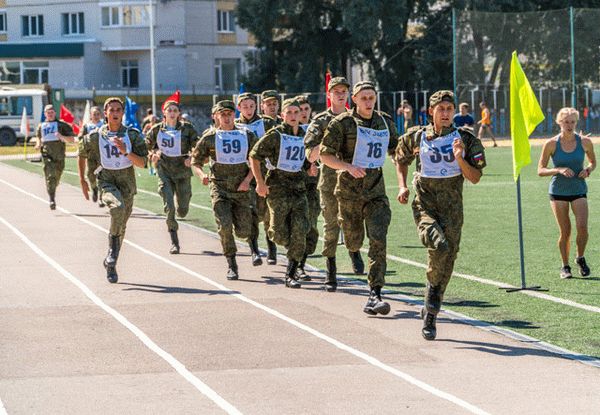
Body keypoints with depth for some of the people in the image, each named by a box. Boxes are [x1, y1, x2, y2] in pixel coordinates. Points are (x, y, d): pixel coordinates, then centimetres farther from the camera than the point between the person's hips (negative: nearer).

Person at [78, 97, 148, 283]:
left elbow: (142, 163, -12)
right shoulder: (95, 137, -4)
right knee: (118, 207, -33)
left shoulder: (133, 135, -5)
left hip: (127, 183, 2)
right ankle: (113, 252, -21)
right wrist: (82, 180, 12)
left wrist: (125, 152, -27)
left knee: (121, 227, 11)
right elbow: (82, 155, 14)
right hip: (107, 181, -2)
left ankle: (110, 263, 28)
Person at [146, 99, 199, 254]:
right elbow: (147, 146, 15)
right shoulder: (156, 129, 2)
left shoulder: (186, 128, -2)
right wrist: (153, 155, -5)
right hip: (164, 172, 0)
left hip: (183, 171, 0)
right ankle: (174, 242, -2)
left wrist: (191, 157, -17)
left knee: (182, 211, 4)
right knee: (169, 207, -13)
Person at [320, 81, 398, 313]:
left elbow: (396, 152, 22)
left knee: (378, 241, -12)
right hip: (349, 191, -2)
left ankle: (375, 294, -14)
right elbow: (325, 155, -8)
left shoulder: (386, 123, 8)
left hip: (376, 191, 2)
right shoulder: (343, 123, -6)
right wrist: (349, 167, -23)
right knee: (354, 242, 9)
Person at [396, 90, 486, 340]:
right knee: (439, 246, -28)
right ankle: (432, 299, -8)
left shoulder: (465, 139, 3)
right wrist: (402, 186, 9)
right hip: (424, 204, -2)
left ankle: (430, 315, 17)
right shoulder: (416, 137, 3)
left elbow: (475, 178, 0)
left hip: (452, 207, 2)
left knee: (447, 261, 2)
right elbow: (401, 160, 23)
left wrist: (460, 158, -16)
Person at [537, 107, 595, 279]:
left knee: (582, 227, -14)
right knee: (565, 232, -1)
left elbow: (593, 162, 15)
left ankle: (580, 258, 12)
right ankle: (565, 266, 16)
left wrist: (588, 170, -7)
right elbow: (540, 170, -4)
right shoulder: (551, 144, -6)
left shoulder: (585, 142, -1)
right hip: (558, 191, -1)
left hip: (579, 189, 1)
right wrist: (559, 170, -21)